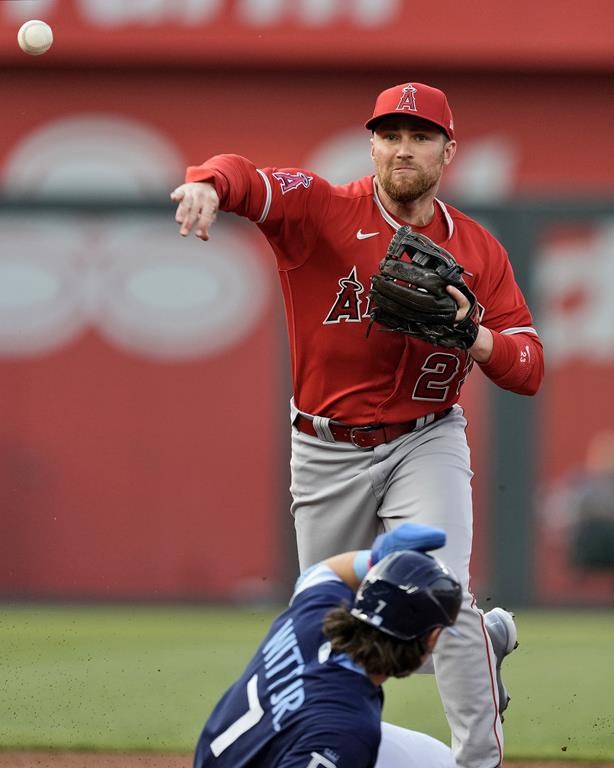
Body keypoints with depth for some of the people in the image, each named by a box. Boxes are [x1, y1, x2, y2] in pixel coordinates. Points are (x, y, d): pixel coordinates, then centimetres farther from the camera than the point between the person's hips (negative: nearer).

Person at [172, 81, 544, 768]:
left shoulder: (478, 250, -1)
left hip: (425, 445, -1)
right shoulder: (322, 209, -9)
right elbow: (244, 178, -29)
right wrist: (207, 184, -54)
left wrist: (473, 336, -25)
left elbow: (528, 369, -3)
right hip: (327, 449, 1)